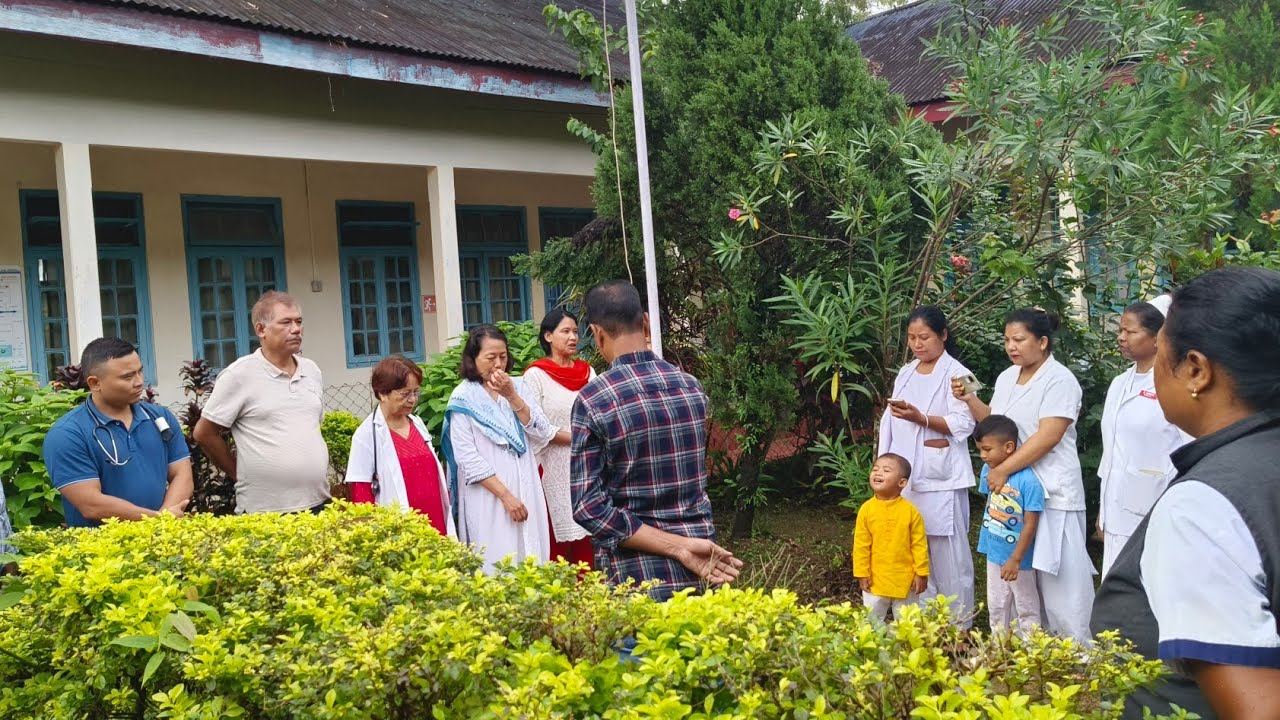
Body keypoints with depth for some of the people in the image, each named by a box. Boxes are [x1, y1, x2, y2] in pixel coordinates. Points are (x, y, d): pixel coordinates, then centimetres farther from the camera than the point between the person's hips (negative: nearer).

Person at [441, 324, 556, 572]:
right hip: (488, 495, -4)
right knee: (497, 565, -2)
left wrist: (512, 397, -11)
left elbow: (542, 434, -1)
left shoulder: (518, 386, 7)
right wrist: (505, 495, -14)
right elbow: (467, 458, -10)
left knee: (531, 560, 6)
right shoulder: (463, 398, -5)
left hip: (526, 489, 4)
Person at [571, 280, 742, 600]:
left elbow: (588, 506, -17)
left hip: (637, 574, -4)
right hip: (701, 566, 5)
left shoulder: (593, 401, -13)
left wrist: (677, 547, -16)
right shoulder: (692, 387, 2)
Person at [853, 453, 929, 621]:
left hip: (906, 581, -1)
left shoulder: (910, 510, -10)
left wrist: (921, 573, -4)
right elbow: (861, 545, -3)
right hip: (875, 580, 1)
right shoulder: (866, 509, -8)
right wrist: (862, 574, -3)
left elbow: (919, 545, -5)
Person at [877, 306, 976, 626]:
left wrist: (920, 418, -24)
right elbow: (889, 422, 14)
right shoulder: (905, 374, 14)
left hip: (941, 479, -6)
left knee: (947, 550, -1)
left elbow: (963, 424, -13)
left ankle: (957, 623, 9)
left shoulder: (956, 374, -5)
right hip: (906, 476, 6)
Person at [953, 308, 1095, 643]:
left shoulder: (1059, 380, -13)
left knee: (1057, 576, -4)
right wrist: (969, 399, 3)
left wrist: (1002, 470, -20)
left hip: (1051, 492, -7)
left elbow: (1047, 437, -20)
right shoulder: (1006, 378, 12)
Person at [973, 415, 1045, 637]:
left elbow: (1030, 524, -22)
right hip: (994, 554, 7)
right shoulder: (988, 471, -5)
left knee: (1026, 608, 10)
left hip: (1018, 558, -7)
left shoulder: (1028, 480, -25)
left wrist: (1015, 560, -21)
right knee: (996, 606, 20)